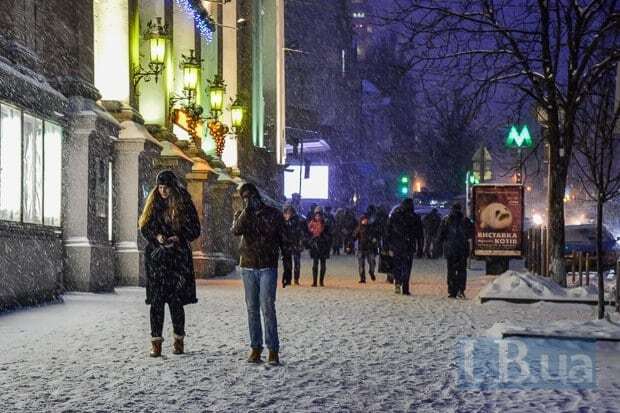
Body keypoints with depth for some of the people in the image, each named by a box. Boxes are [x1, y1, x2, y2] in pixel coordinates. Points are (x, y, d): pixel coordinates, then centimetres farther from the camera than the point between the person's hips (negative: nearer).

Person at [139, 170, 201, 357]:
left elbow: (194, 230, 2)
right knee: (156, 300, -3)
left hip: (178, 257, -2)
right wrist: (157, 237, -9)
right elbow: (144, 227, 10)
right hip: (156, 257, 2)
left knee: (176, 300, -2)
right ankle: (156, 342, 2)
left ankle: (179, 340, 14)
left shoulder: (184, 204, 1)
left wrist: (178, 238, -14)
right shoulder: (153, 203, 8)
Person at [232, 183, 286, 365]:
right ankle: (256, 348, 11)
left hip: (268, 267, -3)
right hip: (248, 267, 3)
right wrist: (247, 210, -17)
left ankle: (273, 350, -6)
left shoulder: (273, 213, 3)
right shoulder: (241, 215, 9)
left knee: (267, 308, -9)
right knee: (252, 309, 5)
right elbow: (236, 230, -13)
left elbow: (284, 240, 5)